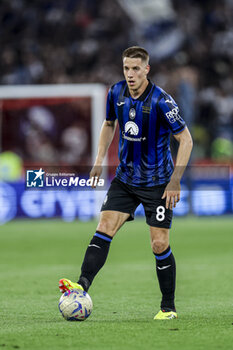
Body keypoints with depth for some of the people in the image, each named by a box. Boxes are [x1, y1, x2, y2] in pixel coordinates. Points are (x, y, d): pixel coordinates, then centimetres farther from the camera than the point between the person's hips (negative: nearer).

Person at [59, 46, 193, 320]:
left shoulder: (161, 101, -19)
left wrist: (175, 181, -19)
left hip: (157, 182, -5)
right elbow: (109, 124, 18)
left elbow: (185, 139, -14)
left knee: (160, 245, -4)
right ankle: (82, 286, -21)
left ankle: (168, 307, 10)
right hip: (125, 178, 5)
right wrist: (99, 160, 8)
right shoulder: (116, 93, -2)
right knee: (104, 229, -11)